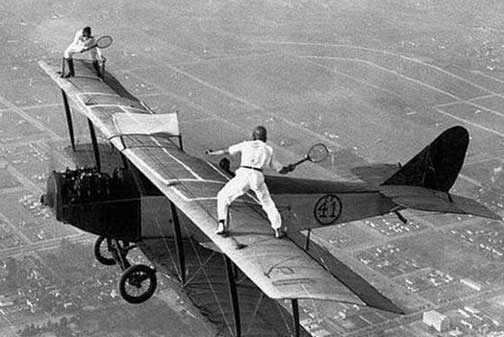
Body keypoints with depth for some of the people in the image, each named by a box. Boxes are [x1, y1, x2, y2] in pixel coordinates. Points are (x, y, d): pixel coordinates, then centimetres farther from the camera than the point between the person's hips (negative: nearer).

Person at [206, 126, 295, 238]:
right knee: (268, 203, 22)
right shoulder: (269, 150, 22)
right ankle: (278, 230, 18)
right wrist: (289, 168, 44)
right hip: (258, 176, 2)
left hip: (243, 174, -1)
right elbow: (281, 170, 24)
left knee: (223, 196, 16)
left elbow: (226, 151, 23)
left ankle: (222, 225, 4)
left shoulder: (246, 145, 19)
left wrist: (212, 153, 38)